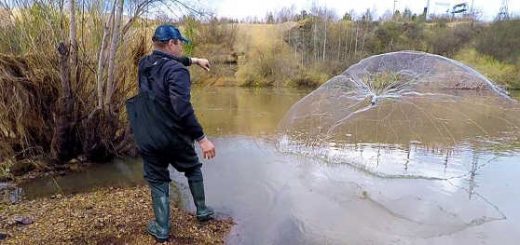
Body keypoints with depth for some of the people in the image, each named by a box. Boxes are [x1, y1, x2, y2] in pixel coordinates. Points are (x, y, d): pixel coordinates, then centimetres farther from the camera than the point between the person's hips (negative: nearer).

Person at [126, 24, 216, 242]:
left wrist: (194, 60, 35)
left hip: (149, 140, 5)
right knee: (193, 169, 21)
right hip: (175, 138, -4)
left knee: (158, 181, 15)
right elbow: (182, 110, -28)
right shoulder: (176, 70, -19)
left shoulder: (144, 64, 4)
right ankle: (202, 211, 33)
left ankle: (161, 229, 21)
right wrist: (201, 138, -25)